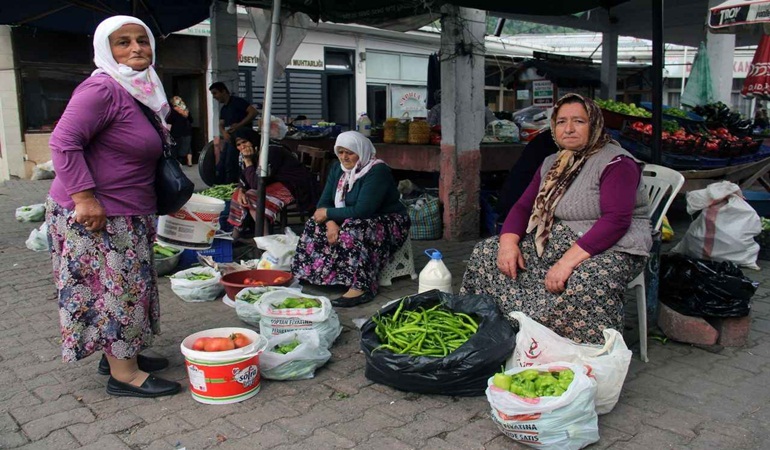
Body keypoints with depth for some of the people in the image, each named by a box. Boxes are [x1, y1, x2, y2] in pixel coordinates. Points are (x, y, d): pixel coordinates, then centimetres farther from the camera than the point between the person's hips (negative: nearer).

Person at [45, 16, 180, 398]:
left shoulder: (142, 91, 12)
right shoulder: (102, 88, -18)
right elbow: (64, 142, -24)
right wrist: (85, 197, -27)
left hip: (128, 215, 9)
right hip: (94, 216, -9)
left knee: (128, 287, 17)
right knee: (116, 288, -2)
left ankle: (120, 354, 32)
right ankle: (124, 374, 10)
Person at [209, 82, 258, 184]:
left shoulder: (237, 101, -8)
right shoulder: (223, 109, 19)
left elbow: (253, 112, -19)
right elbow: (221, 125, 10)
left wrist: (239, 125, -24)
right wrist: (224, 133, -13)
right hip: (230, 139, 9)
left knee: (230, 167, -10)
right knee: (220, 167, 9)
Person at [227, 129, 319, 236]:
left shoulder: (271, 152, -24)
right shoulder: (254, 155, 4)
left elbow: (257, 184, -28)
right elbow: (243, 178, 9)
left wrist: (248, 162, -21)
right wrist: (241, 191, -11)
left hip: (296, 187, -10)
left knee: (252, 198, -25)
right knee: (238, 195, 5)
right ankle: (234, 237, 12)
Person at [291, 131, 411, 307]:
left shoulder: (377, 171, -22)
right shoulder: (337, 169, 3)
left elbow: (362, 210, -31)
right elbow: (324, 202, -2)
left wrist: (328, 213, -21)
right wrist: (331, 223, -24)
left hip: (389, 224, -8)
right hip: (355, 220, 8)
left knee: (353, 230, -37)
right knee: (314, 225, -9)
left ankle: (361, 288, -36)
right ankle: (312, 273, -2)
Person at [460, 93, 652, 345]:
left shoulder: (616, 162, -9)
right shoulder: (552, 164, 15)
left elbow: (616, 220, -21)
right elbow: (523, 206, 13)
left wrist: (568, 261, -30)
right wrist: (508, 242, -9)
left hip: (610, 249, -7)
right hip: (554, 244, 8)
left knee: (584, 283, -41)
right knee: (485, 253, -4)